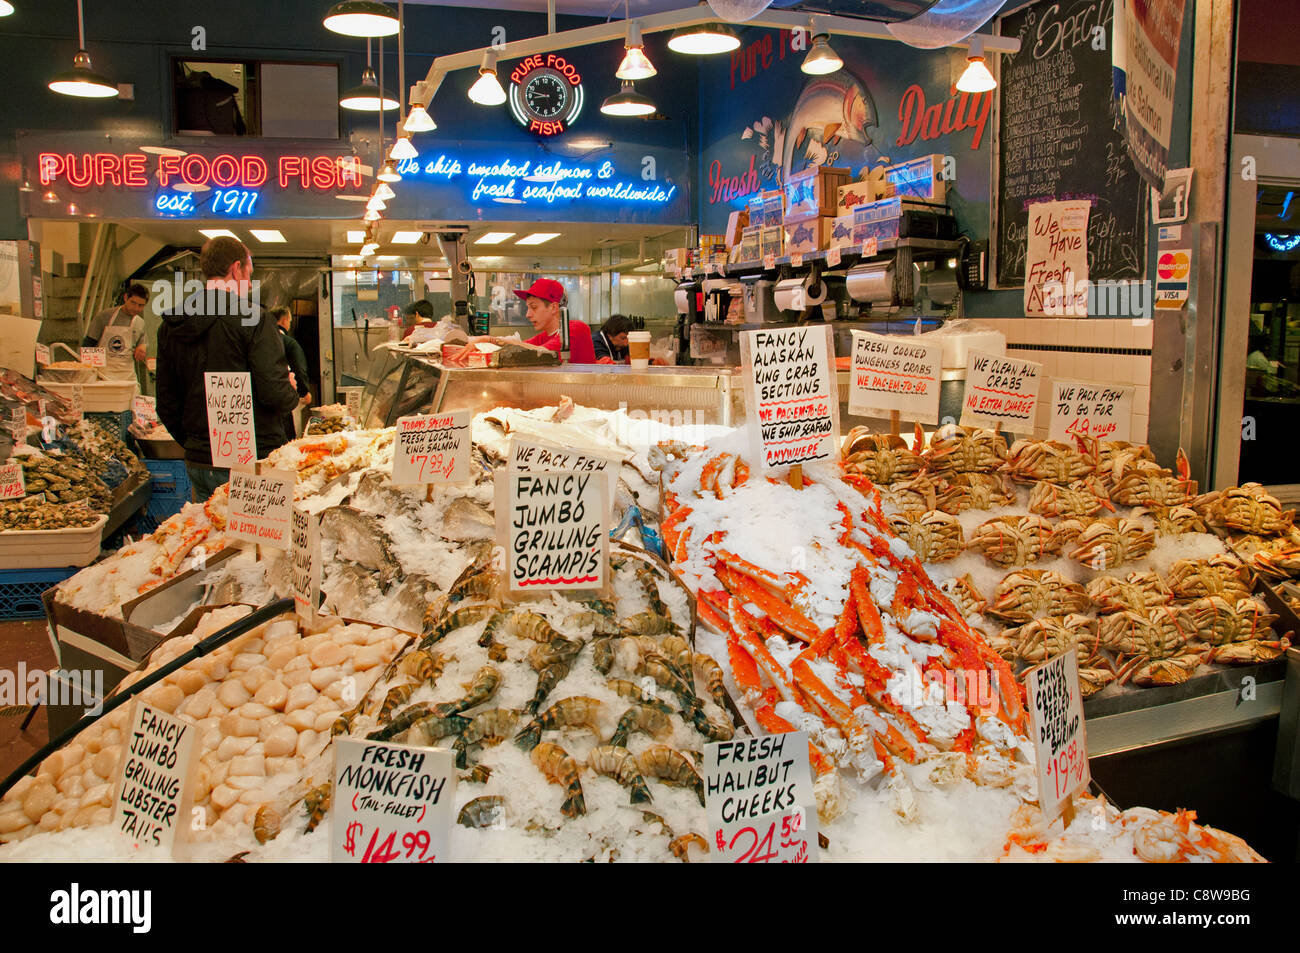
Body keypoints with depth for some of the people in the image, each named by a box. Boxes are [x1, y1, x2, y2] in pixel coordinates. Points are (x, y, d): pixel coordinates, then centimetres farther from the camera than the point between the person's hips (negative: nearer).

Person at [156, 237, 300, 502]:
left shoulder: (170, 325, 8)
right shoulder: (249, 316, -13)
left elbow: (167, 403, 13)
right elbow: (276, 394, -18)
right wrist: (292, 391, 5)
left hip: (198, 462, 7)